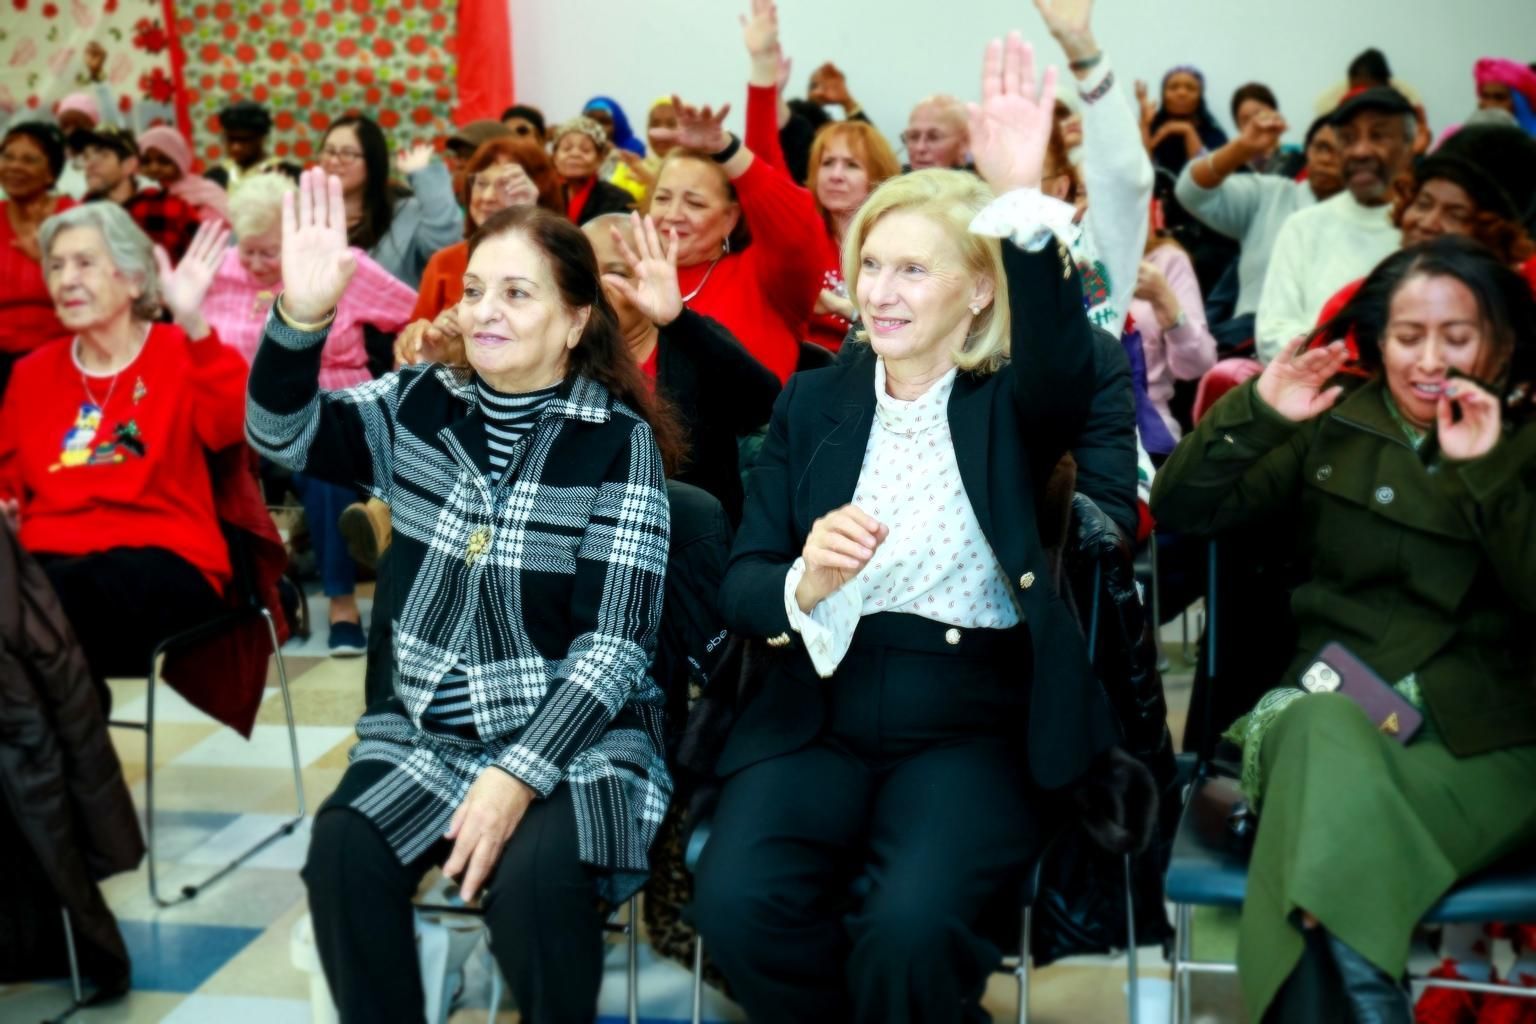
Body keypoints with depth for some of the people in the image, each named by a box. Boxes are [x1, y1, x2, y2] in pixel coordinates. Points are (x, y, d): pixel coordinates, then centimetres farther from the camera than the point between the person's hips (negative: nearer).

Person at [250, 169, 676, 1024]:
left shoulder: (618, 441, -8)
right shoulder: (420, 403, 5)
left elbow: (613, 641, -13)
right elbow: (284, 436, -9)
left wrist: (519, 774, -23)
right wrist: (302, 318, -28)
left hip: (574, 737, -3)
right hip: (427, 730, 4)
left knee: (532, 878, -29)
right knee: (343, 851, -22)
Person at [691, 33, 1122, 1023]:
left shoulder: (1015, 408, 1)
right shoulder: (812, 402, 9)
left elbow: (1066, 358, -25)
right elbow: (740, 582, 5)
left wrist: (1022, 202, -40)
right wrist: (802, 586, -19)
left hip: (974, 727, -2)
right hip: (820, 718, 3)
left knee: (909, 927, -28)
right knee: (736, 903, -22)